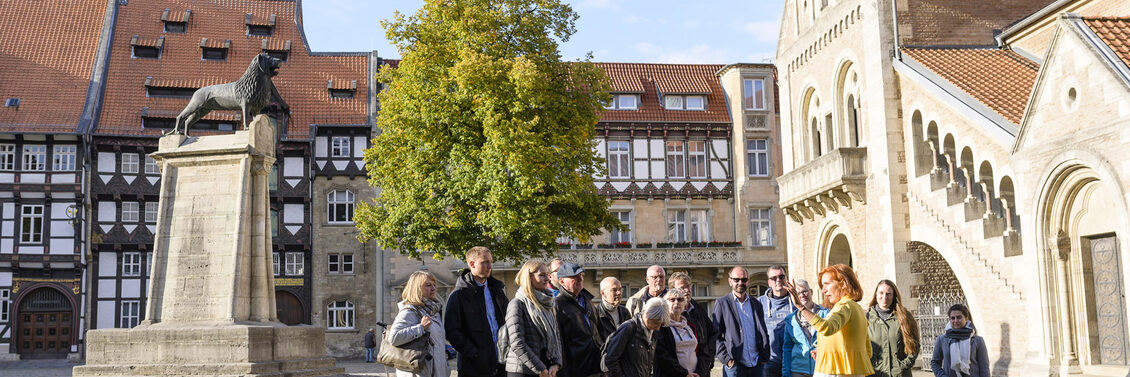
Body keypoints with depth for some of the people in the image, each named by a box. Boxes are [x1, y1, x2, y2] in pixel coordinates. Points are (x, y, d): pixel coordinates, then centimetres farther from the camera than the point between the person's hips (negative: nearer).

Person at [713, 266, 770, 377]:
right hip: (734, 365, -3)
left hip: (757, 364, 3)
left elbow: (764, 333, 16)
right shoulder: (721, 303, 2)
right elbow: (715, 335, -1)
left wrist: (765, 356, 4)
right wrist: (726, 358, -10)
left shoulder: (756, 303, 15)